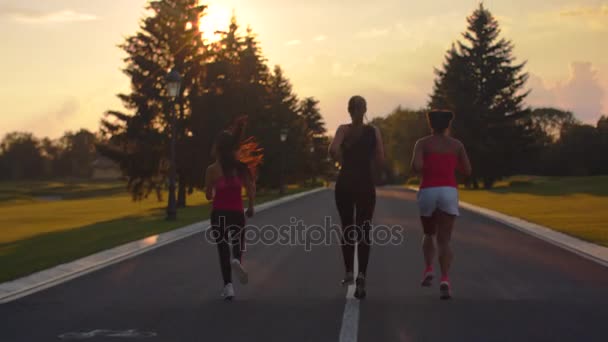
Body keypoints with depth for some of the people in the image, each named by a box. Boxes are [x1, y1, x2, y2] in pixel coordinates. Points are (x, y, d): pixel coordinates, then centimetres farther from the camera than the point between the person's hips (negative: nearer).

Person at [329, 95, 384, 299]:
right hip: (366, 184, 0)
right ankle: (361, 275, -16)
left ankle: (349, 272, 18)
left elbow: (333, 149, -21)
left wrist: (343, 161, -2)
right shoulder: (374, 131, 1)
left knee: (347, 229, 16)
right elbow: (380, 160, 3)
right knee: (364, 232, 0)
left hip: (345, 183, 0)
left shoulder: (343, 129, -3)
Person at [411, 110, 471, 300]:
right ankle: (445, 280, -26)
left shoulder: (422, 143, 6)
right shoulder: (457, 144, 12)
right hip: (449, 192, 0)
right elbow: (467, 171, 13)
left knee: (429, 234, 25)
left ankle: (428, 270, 4)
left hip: (427, 192, 0)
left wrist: (423, 170, 14)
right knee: (444, 240, -3)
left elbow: (416, 167, -10)